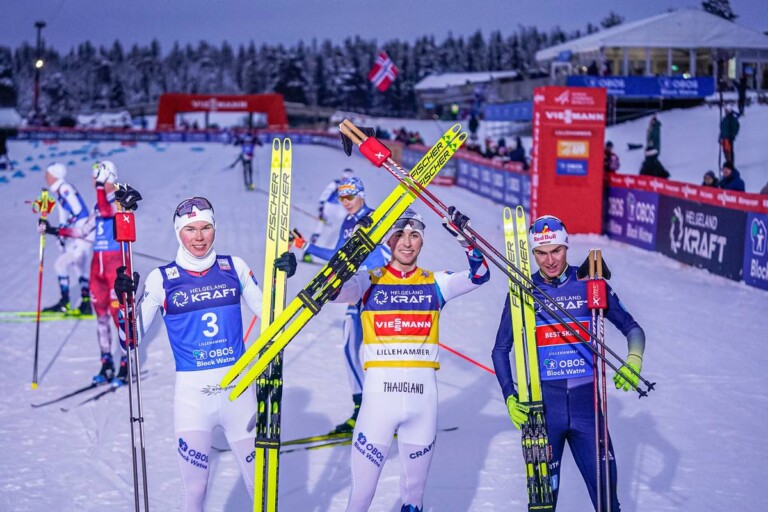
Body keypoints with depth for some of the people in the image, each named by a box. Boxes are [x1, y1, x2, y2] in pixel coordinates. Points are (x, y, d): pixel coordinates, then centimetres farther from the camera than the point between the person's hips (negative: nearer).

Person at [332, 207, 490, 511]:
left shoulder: (435, 284, 8)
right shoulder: (369, 282, 3)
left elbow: (479, 275, -2)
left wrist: (465, 239, -17)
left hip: (423, 394, 2)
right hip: (380, 391, -2)